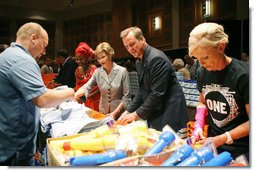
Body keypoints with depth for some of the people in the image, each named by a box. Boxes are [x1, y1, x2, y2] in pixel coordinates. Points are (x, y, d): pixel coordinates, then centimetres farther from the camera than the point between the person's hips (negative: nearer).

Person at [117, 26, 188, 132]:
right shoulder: (139, 62, 9)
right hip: (155, 114, 8)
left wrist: (136, 114, -17)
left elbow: (157, 93, -23)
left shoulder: (156, 58, -19)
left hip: (169, 114, -8)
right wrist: (129, 111, 3)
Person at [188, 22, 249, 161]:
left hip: (241, 150, -5)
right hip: (212, 144, 5)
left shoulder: (243, 75, -22)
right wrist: (198, 125, -6)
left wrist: (222, 139, -22)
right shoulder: (202, 72, -5)